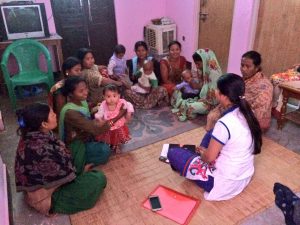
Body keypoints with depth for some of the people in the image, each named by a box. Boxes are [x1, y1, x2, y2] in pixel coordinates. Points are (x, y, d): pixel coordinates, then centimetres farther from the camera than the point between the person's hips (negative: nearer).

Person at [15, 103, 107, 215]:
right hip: (46, 197, -8)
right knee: (99, 178, -13)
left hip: (50, 176, 8)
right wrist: (82, 170, -5)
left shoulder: (36, 136, -11)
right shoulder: (40, 150, -38)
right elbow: (64, 173, -23)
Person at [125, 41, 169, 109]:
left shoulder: (153, 61, -2)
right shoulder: (132, 62, 2)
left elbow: (158, 78, -5)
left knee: (162, 90, -31)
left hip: (151, 88, -1)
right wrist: (134, 76, -20)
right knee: (127, 92, -31)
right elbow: (130, 79, 2)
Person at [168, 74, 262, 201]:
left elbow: (209, 157, -19)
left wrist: (202, 155, 4)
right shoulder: (244, 113, -5)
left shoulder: (224, 123, -31)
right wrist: (206, 151, 12)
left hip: (225, 183, -8)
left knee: (173, 153, -2)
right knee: (211, 135, 22)